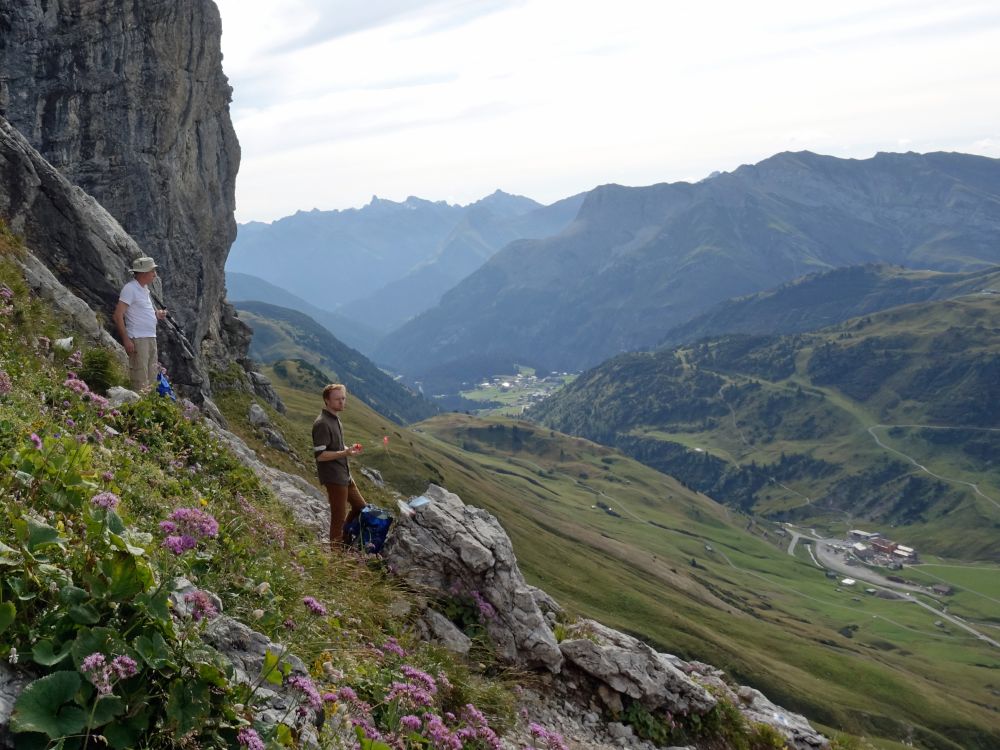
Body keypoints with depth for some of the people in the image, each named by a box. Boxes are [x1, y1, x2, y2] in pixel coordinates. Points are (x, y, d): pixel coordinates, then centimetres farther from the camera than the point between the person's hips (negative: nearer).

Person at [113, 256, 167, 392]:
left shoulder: (144, 288, 16)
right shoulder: (130, 288, -11)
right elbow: (118, 316, -16)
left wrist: (157, 314, 8)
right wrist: (126, 340, -21)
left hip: (151, 338, 9)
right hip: (138, 340, -9)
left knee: (151, 379, 14)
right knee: (140, 382, -9)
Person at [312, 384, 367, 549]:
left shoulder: (335, 419, 12)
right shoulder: (322, 424, -19)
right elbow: (320, 455, -22)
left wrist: (349, 449, 5)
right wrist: (345, 453, -28)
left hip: (344, 475, 10)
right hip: (333, 477, -10)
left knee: (360, 507, 19)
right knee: (339, 517, 0)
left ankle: (343, 540, 32)